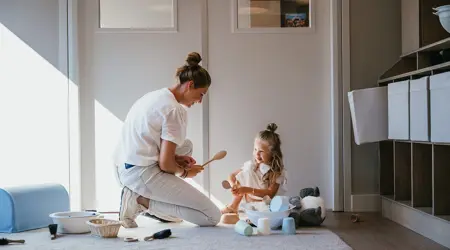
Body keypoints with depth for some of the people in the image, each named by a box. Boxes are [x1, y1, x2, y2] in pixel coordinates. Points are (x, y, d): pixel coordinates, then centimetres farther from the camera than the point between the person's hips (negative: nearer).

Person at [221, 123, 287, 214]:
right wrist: (234, 185, -20)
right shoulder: (251, 165, -1)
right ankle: (234, 206, -8)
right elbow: (232, 176, 4)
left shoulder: (278, 171, -13)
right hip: (248, 199, 3)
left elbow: (270, 193, -23)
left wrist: (248, 190, -33)